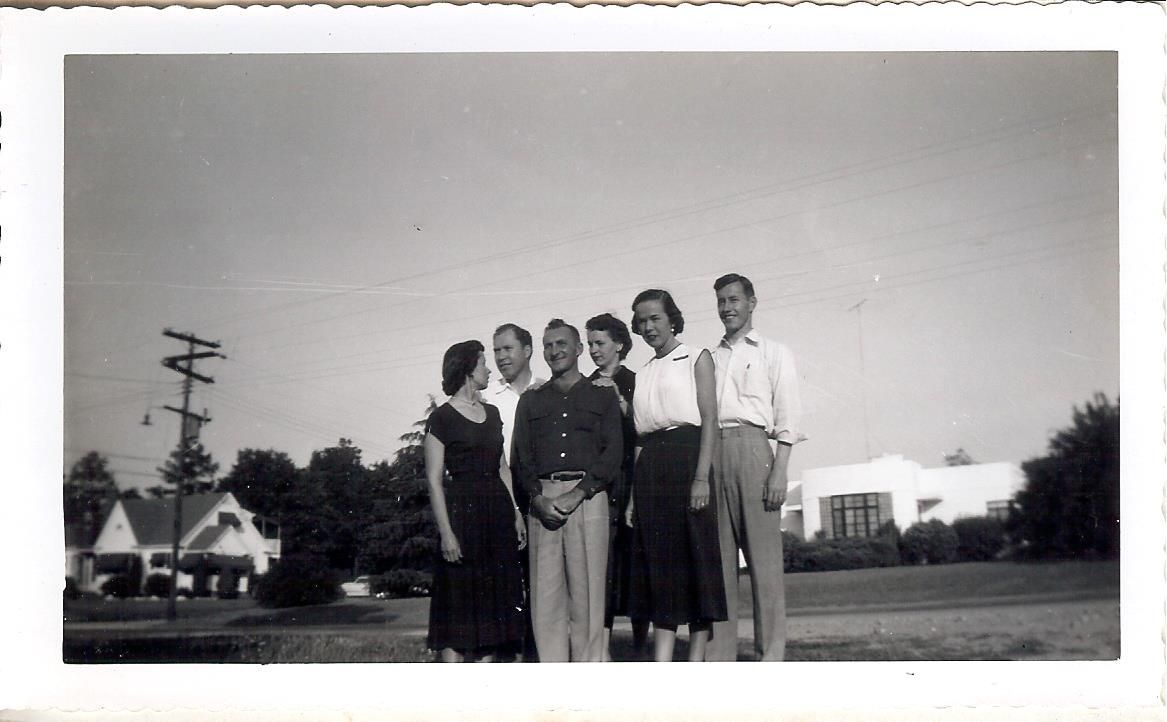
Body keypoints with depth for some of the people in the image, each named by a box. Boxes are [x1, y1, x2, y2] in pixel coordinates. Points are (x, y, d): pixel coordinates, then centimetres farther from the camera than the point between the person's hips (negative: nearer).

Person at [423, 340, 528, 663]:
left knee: (494, 599, 7)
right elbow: (434, 480, -9)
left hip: (497, 513, 7)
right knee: (460, 601, -5)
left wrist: (516, 513, 9)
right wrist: (446, 532, -16)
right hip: (462, 511, -7)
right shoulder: (442, 418, -6)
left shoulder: (491, 413, 14)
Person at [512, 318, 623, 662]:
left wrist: (577, 493, -10)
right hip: (542, 498, 2)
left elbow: (613, 453, 3)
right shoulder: (531, 400, 21)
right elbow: (521, 456, 12)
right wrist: (538, 497, -6)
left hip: (588, 495, -2)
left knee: (587, 587, -7)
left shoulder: (602, 397, 14)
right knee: (545, 588, -3)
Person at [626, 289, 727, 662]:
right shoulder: (642, 374, 19)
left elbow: (709, 419, -4)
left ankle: (696, 663, -1)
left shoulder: (696, 359, 5)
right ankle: (661, 666, 1)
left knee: (695, 554, -5)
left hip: (685, 455, -5)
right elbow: (637, 434, 15)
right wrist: (633, 493, 7)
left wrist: (701, 476, -16)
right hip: (648, 466, 5)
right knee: (657, 561, 1)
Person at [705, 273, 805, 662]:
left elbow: (787, 418, 2)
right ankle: (719, 656, 2)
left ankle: (771, 656, -5)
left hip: (752, 446, -4)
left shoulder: (773, 352, 11)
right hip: (711, 451, 4)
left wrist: (779, 470, -10)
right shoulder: (710, 357, 22)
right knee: (717, 558, 1)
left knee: (763, 556, -7)